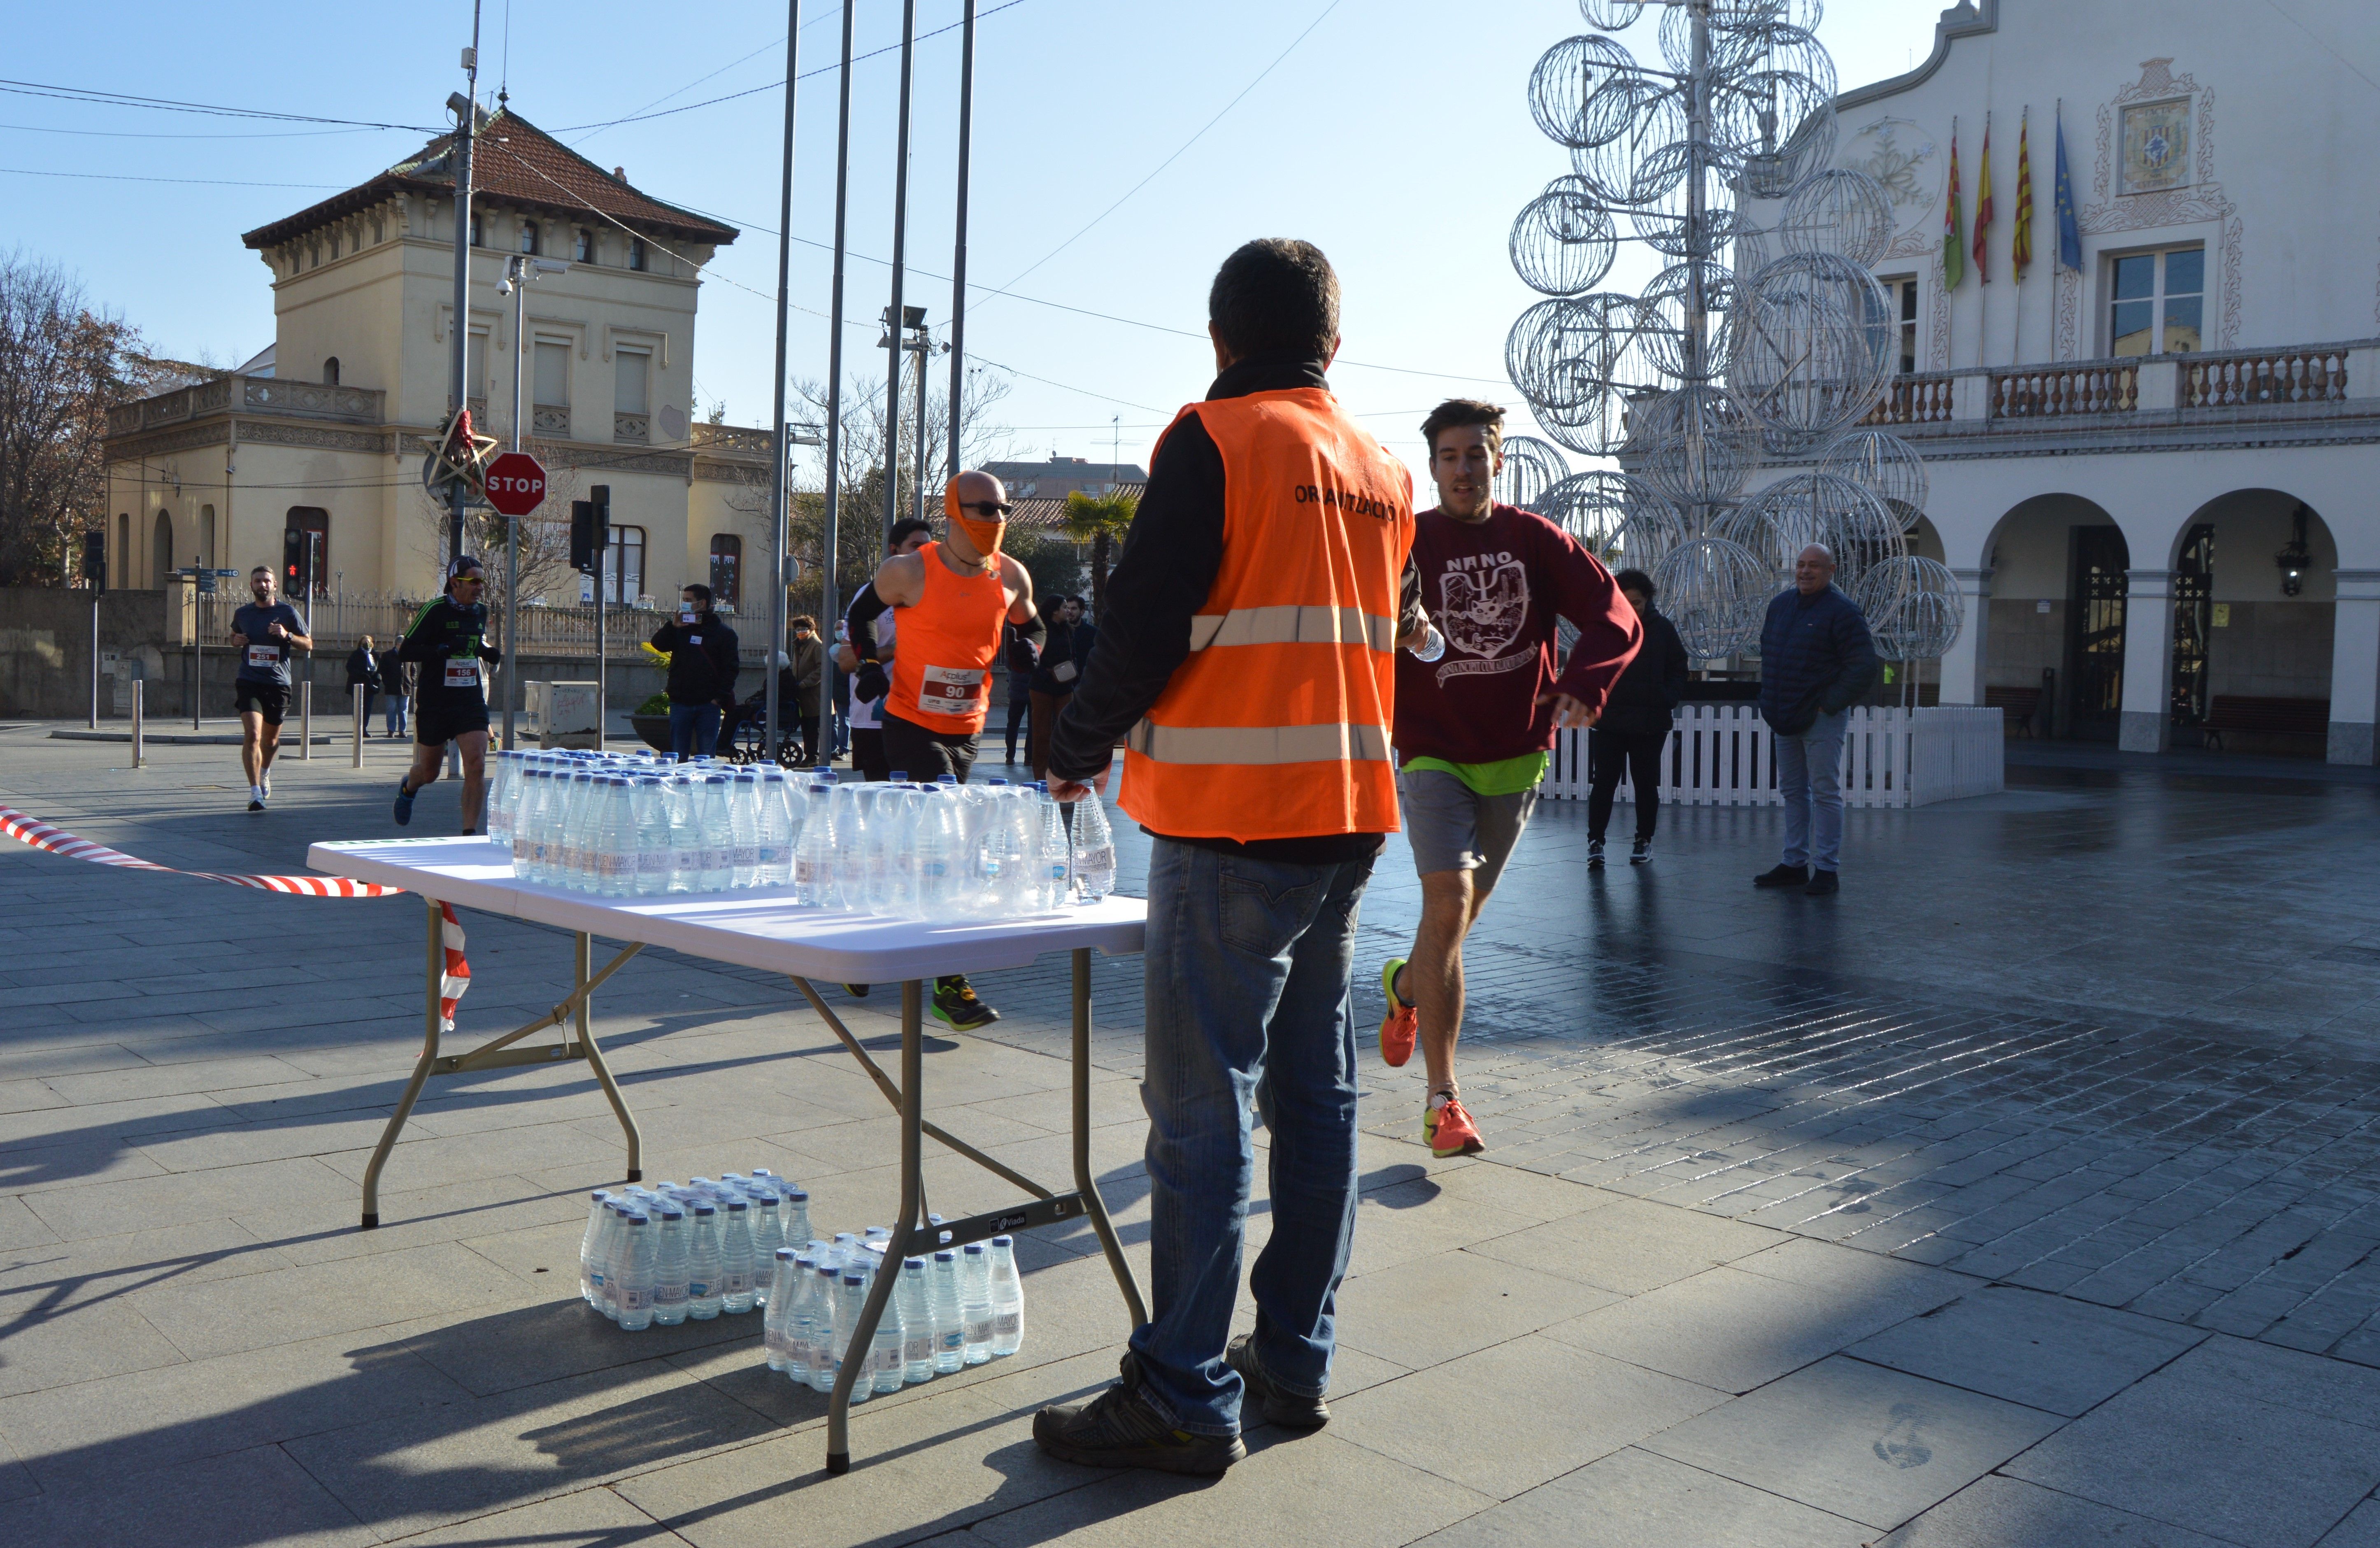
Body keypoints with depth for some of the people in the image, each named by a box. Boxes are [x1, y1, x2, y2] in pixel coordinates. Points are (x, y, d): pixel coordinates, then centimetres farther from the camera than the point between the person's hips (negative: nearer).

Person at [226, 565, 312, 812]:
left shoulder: (287, 612, 1)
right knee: (252, 735, -17)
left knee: (271, 739, 15)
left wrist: (287, 635, -13)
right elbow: (235, 636, 26)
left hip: (278, 683, 1)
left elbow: (309, 644, 5)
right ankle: (255, 792, -17)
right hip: (249, 682, 0)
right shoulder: (242, 614, 6)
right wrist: (236, 641, 2)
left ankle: (264, 772, 47)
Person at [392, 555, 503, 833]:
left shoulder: (481, 612, 7)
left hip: (471, 702, 4)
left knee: (476, 765, -14)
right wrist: (444, 649, -27)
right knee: (429, 772, 12)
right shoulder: (435, 610, -11)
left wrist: (490, 653, 5)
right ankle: (408, 787, 49)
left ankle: (470, 833, -8)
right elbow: (404, 651, -14)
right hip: (434, 703, -4)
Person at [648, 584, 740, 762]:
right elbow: (658, 644, 1)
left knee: (705, 758, 2)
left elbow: (731, 667, -4)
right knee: (678, 757, 6)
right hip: (680, 703, 3)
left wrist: (720, 697, -12)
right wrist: (673, 626, -13)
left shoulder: (723, 632, 0)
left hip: (708, 705, -3)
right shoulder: (680, 629, 11)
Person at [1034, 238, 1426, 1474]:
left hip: (1229, 823, -8)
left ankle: (1186, 1397, 2)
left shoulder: (1215, 442, -7)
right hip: (1349, 815, 8)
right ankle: (1294, 1360, 22)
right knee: (1316, 1092, 12)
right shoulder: (1383, 471, 14)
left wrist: (1075, 751, 4)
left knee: (1203, 1110, -4)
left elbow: (1144, 624, -11)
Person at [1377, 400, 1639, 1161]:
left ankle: (1405, 986, 50)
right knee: (1448, 903, -19)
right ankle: (1443, 1099, -13)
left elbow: (1614, 617, -6)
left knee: (1462, 912, 16)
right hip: (1434, 755, -3)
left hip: (1516, 757, 3)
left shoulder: (1538, 540, 1)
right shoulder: (1406, 545, -5)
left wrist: (1583, 685, -25)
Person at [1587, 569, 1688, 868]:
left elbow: (1678, 670, 8)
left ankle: (1644, 840, 20)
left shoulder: (1662, 628, 3)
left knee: (1646, 783, 9)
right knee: (1603, 782, -3)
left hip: (1650, 723, 1)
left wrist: (1670, 698, -7)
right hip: (1608, 720, 0)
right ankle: (1595, 841, 1)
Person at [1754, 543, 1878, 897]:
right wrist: (1770, 702, 14)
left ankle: (1827, 869, 0)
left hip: (1822, 719, -8)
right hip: (1785, 718, 8)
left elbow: (1863, 669, -15)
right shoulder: (1781, 605, 11)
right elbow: (1768, 653, 24)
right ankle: (1794, 864, 21)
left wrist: (1829, 705, -15)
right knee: (1793, 791, 13)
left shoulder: (1842, 611, -11)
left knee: (1825, 793, -4)